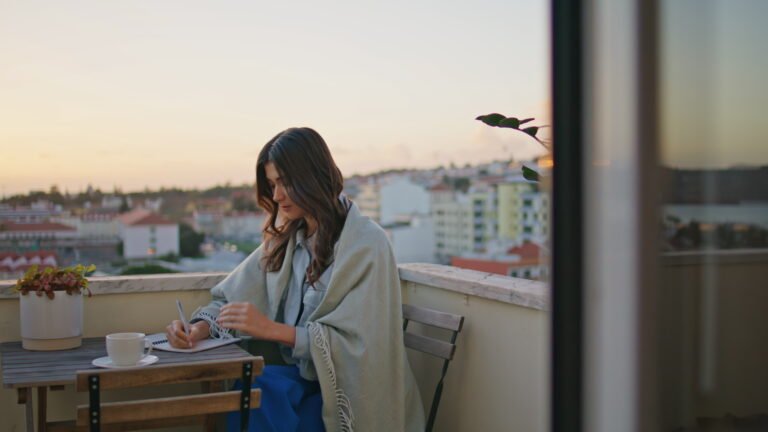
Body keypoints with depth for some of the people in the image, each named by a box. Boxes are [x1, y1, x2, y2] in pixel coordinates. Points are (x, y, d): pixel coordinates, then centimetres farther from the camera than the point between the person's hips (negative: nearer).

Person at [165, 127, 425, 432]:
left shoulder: (367, 245, -11)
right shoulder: (284, 241, 8)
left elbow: (356, 343, -16)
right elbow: (229, 300, 9)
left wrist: (272, 329, -23)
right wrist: (201, 327, -13)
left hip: (351, 393, -5)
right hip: (305, 378, 5)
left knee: (262, 394, -27)